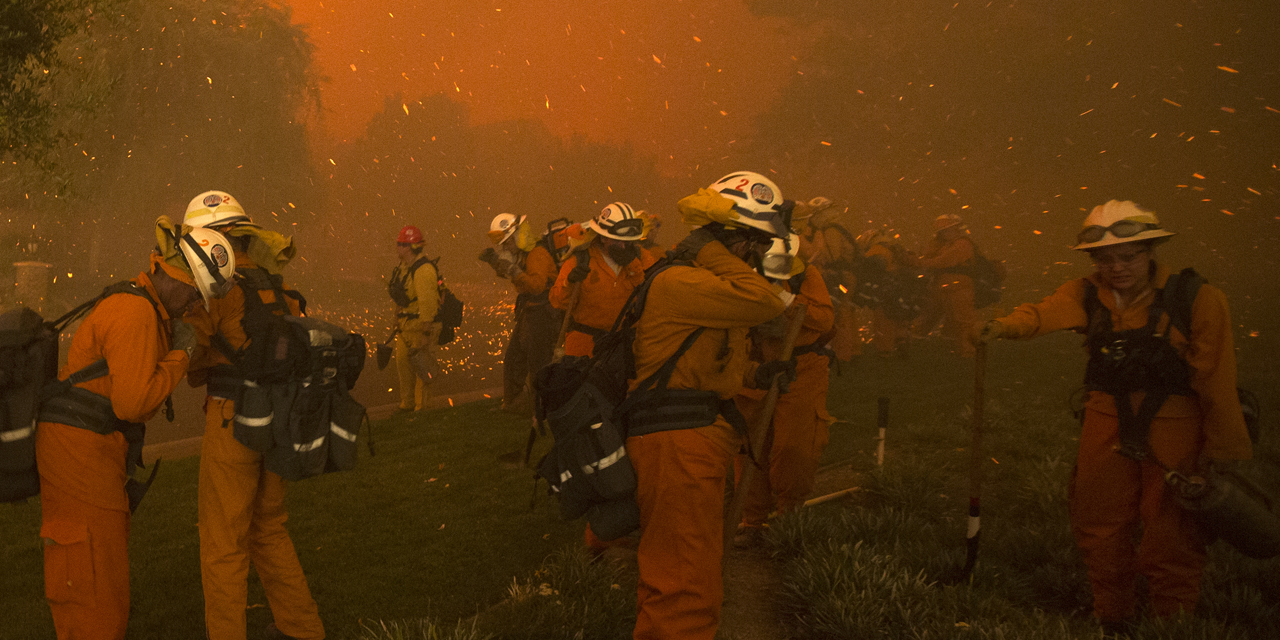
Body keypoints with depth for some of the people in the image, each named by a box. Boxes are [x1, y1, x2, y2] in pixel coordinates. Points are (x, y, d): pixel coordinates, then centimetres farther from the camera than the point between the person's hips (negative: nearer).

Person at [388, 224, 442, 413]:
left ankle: (421, 406, 12)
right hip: (405, 325, 10)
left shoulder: (423, 270, -23)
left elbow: (428, 302, -24)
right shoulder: (404, 266, 9)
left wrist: (425, 331, -23)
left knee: (422, 368, 0)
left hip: (421, 326, -10)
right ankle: (407, 404, 29)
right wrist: (399, 321, 20)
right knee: (403, 362, 15)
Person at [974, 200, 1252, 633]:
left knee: (1171, 538, 2)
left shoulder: (1197, 299, -11)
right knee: (1101, 531, 13)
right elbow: (1045, 313, -20)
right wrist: (1005, 325, -41)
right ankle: (1110, 621, 33)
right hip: (1108, 428, 4)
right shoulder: (1086, 295, 0)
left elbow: (1216, 380, -9)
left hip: (1174, 432, -4)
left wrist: (1224, 447, -8)